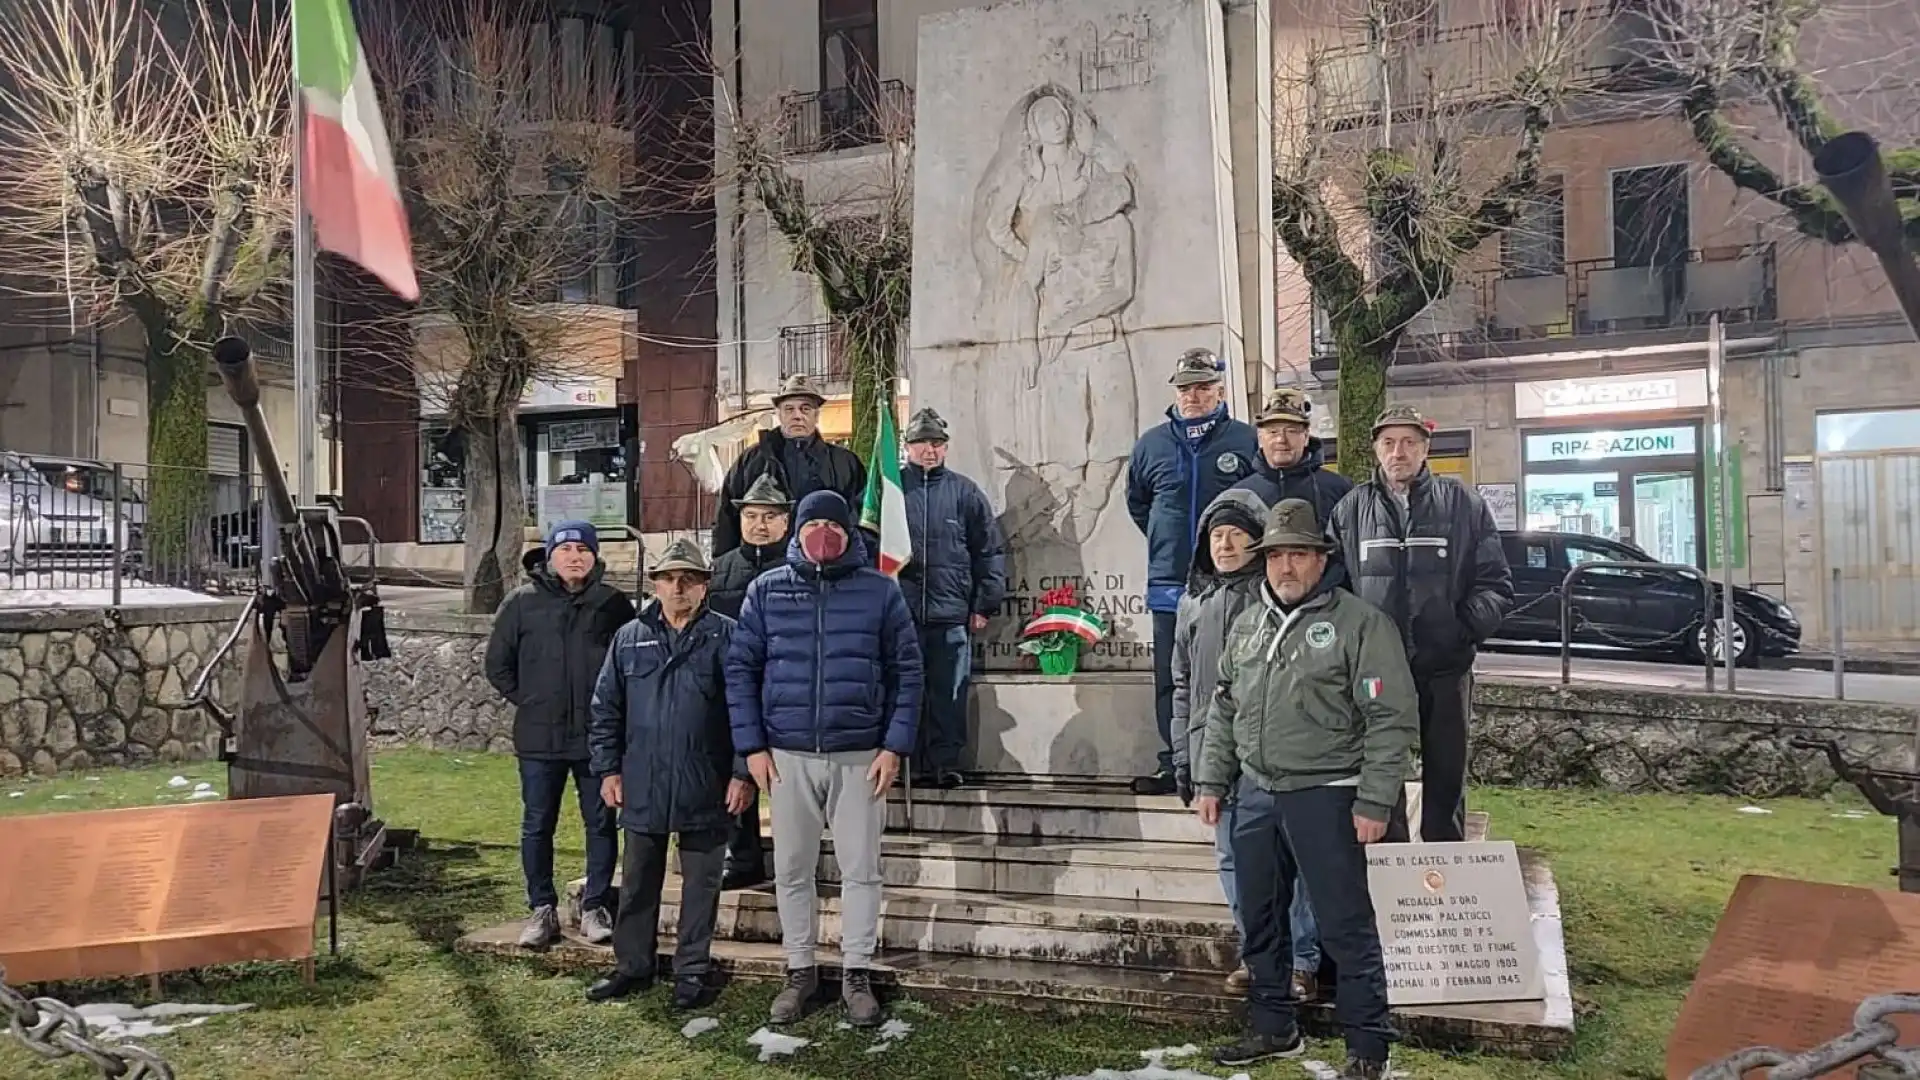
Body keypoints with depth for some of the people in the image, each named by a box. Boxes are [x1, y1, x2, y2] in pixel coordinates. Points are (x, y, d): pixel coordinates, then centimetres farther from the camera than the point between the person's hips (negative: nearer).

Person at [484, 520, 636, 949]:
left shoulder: (613, 603, 1)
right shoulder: (522, 603, 2)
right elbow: (498, 664, 8)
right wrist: (528, 700, 2)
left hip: (598, 736, 0)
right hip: (539, 737, 0)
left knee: (601, 823, 7)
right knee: (537, 826, 7)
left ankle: (594, 906, 19)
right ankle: (542, 909, 20)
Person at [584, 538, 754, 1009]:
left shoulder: (726, 636, -2)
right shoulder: (630, 638, 8)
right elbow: (606, 709, 10)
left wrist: (743, 773, -10)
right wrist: (608, 768, 4)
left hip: (706, 789, -3)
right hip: (642, 788, 3)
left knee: (701, 883, 7)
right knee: (638, 883, 13)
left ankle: (692, 971, 19)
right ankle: (632, 966, 26)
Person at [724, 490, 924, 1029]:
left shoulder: (881, 590, 1)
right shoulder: (766, 589, 3)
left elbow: (906, 671, 2)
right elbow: (740, 668, 4)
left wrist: (895, 746, -5)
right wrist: (751, 746, -3)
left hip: (860, 755, -1)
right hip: (788, 755, 1)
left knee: (861, 869, 5)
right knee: (791, 870, 10)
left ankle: (856, 974, 19)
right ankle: (800, 970, 24)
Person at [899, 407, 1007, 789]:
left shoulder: (965, 493, 8)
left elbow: (990, 551, 8)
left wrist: (985, 604, 3)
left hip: (951, 614, 0)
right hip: (900, 614, 0)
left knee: (949, 693, 1)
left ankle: (947, 764, 8)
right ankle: (916, 765, 11)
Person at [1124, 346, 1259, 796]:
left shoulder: (1245, 440, -2)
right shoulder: (1152, 444, 10)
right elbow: (1136, 502, 25)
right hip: (1169, 586, 4)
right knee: (1170, 682, 8)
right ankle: (1173, 765, 16)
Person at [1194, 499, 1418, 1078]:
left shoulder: (1361, 623, -8)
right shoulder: (1248, 623, 12)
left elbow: (1392, 719, -11)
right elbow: (1222, 710, 18)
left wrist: (1374, 802, -15)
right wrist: (1211, 781, 12)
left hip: (1326, 796, -6)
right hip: (1256, 793, 7)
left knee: (1346, 926, -1)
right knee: (1260, 920, 15)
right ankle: (1274, 1027, 31)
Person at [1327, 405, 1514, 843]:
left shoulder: (1463, 504, 4)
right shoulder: (1351, 509, 6)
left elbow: (1496, 584, 2)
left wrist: (1464, 627, -11)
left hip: (1446, 668, 0)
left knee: (1446, 778, 11)